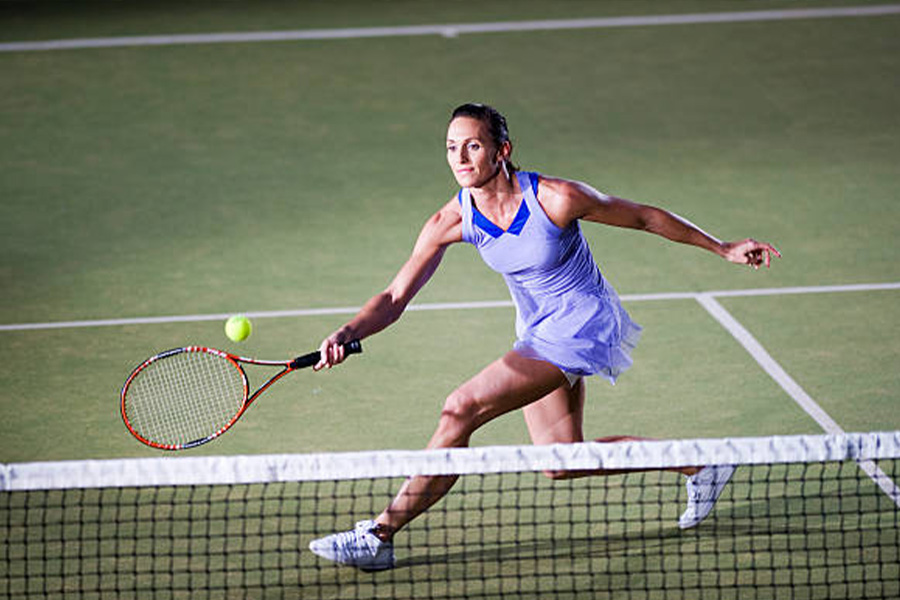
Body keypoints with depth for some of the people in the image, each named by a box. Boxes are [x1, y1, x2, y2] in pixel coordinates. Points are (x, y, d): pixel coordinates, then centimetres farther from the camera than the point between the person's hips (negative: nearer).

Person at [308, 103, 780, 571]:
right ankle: (697, 464, 28)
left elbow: (644, 217, -10)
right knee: (561, 462, 10)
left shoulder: (556, 198, -25)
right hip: (537, 332, 7)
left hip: (583, 324, -7)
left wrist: (723, 248, -1)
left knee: (462, 409, -20)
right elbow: (394, 298, -12)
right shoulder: (452, 221, -12)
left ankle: (379, 535, -13)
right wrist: (348, 333, -32)